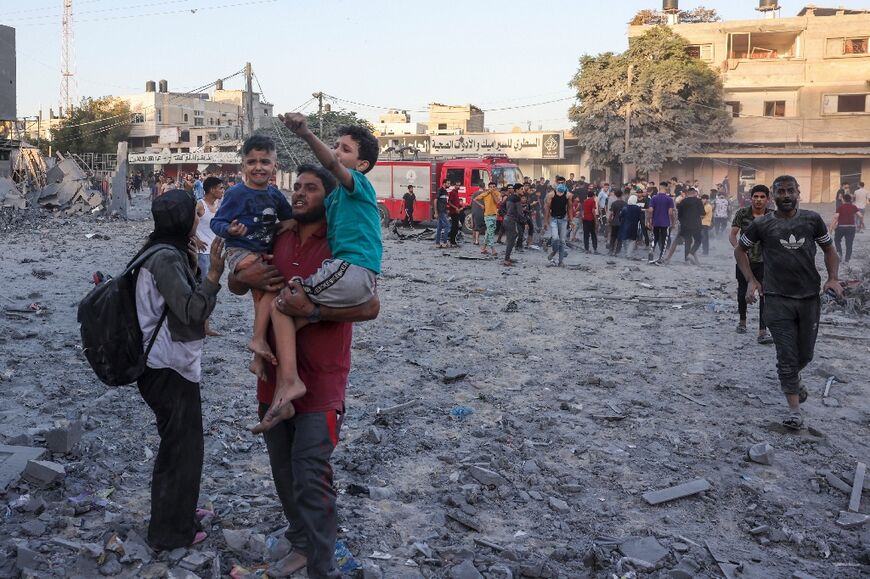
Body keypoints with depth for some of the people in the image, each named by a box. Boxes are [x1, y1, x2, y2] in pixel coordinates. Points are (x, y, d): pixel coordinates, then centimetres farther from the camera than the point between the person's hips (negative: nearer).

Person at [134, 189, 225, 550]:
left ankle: (176, 510, 40)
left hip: (166, 364, 10)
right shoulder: (167, 259, -21)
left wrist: (193, 265, 12)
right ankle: (171, 532, 16)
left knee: (178, 443, 24)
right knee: (181, 448, 3)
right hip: (169, 369, -10)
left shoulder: (165, 253, 10)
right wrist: (212, 275, -30)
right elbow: (191, 311, -25)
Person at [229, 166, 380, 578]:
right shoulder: (278, 241, 7)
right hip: (275, 375, 6)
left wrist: (311, 309, -27)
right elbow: (233, 285, 17)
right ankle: (302, 545, 38)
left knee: (310, 479, -7)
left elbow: (370, 306, -19)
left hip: (320, 381, -6)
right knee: (283, 472, 18)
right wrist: (245, 278, -7)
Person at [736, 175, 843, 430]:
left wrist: (833, 278, -4)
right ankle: (794, 410, 4)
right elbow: (740, 250, 9)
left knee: (805, 354, 13)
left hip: (810, 297, 2)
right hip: (778, 299, -2)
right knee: (787, 356, -3)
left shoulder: (812, 219, 2)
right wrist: (751, 280, -1)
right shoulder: (762, 224, -3)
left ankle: (794, 378, 47)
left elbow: (829, 249, 11)